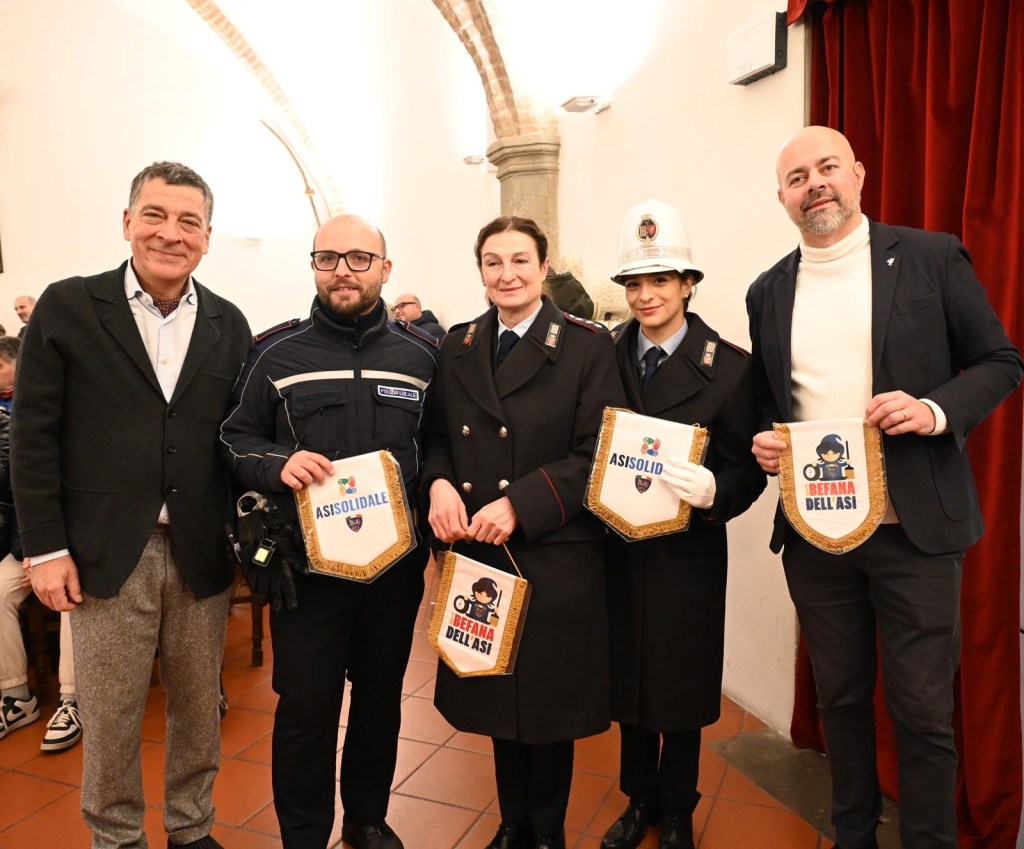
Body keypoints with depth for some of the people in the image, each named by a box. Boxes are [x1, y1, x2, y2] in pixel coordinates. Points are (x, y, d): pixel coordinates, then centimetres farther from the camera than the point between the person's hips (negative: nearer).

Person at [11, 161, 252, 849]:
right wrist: (45, 547, -6)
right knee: (110, 716, 11)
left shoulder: (228, 325, 6)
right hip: (107, 553, -2)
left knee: (199, 707, 15)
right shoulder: (68, 307, -1)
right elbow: (34, 436, -3)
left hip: (202, 553, 3)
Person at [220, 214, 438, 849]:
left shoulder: (422, 355, 2)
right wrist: (278, 464, -17)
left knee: (381, 698, 18)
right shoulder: (277, 353, -2)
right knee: (305, 707, 6)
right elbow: (238, 439, 3)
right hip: (305, 563, -2)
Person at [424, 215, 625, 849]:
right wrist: (439, 483, -10)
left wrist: (520, 503, -20)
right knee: (497, 694, 17)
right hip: (478, 552, 4)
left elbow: (598, 455, -11)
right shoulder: (458, 346, 9)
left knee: (551, 699, 11)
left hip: (556, 554, -4)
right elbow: (439, 438, 11)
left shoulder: (587, 345, -6)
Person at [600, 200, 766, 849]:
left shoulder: (729, 367, -7)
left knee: (682, 690, 13)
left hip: (688, 555, -2)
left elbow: (748, 467, -9)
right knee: (627, 679, 16)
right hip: (619, 550, 3)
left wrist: (714, 491, -28)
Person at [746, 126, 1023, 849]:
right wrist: (764, 442, -5)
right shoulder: (768, 292, 8)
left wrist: (937, 409, -18)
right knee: (840, 698, 17)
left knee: (922, 709, 7)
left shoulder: (932, 258, -2)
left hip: (915, 528, -3)